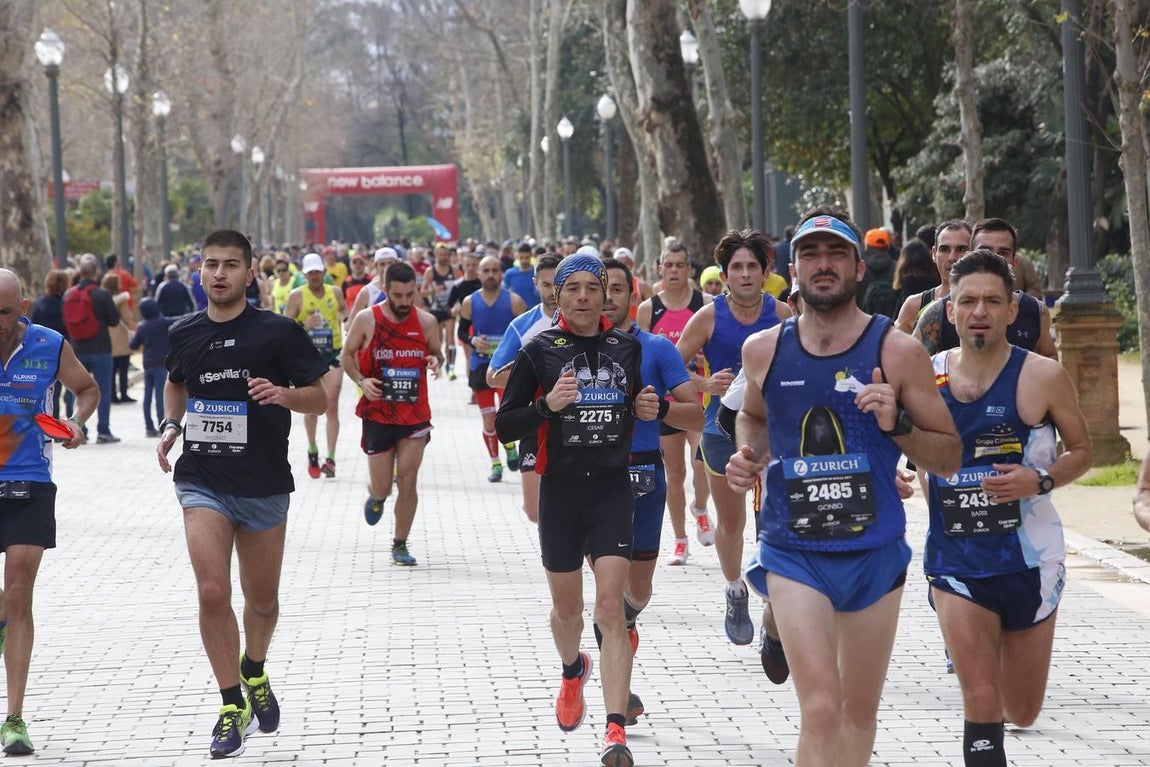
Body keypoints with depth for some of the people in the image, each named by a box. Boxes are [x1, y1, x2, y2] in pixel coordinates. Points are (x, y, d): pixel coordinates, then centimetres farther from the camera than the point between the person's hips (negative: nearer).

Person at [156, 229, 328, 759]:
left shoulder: (277, 332, -6)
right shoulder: (184, 334, 4)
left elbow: (319, 399, -2)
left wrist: (284, 394, -23)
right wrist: (170, 426, 6)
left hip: (263, 484, -1)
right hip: (201, 481, 1)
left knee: (262, 598, 13)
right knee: (212, 593, -14)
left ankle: (254, 672, 43)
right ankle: (233, 705, -2)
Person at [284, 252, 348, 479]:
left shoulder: (335, 292, 5)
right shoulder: (297, 296, -3)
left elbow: (344, 310, 25)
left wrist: (343, 318, 3)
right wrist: (304, 326, -22)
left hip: (333, 353, 1)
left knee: (332, 407, -9)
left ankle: (330, 458, -11)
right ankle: (313, 451, 29)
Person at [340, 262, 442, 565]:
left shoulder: (426, 321, -1)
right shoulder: (367, 319, -6)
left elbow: (436, 352, 14)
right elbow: (346, 355, 5)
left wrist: (436, 360, -11)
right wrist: (361, 380, -12)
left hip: (415, 415, 1)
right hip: (377, 414, -1)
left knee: (407, 482, -4)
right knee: (382, 487, 3)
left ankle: (400, 545, 11)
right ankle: (375, 496, 41)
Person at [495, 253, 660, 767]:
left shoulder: (627, 348, 5)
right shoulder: (540, 350, -2)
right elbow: (505, 426, -4)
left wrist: (648, 409, -1)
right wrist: (547, 405, -21)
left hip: (612, 490, 0)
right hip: (560, 490, 0)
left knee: (610, 607, -12)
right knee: (566, 607, 14)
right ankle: (572, 672, 49)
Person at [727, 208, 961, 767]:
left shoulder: (898, 352, -4)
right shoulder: (763, 351, 3)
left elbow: (949, 458, 0)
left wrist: (897, 425, -17)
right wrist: (748, 453, 3)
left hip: (875, 553, 1)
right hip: (793, 553, -1)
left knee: (859, 714, 13)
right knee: (820, 708, -16)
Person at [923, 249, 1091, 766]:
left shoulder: (1043, 377, -8)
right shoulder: (927, 375, 0)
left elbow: (1080, 452, 3)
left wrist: (1040, 481, -17)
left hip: (1028, 560, 0)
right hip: (956, 561, 1)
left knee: (1022, 713, 13)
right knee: (981, 703, -14)